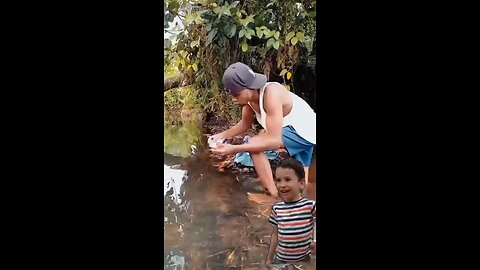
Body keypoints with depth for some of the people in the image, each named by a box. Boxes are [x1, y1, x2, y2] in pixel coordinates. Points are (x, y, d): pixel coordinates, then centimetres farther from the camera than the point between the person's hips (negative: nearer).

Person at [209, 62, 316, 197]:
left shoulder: (270, 95, -33)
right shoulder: (250, 95, -7)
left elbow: (274, 141, -38)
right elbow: (245, 124, 10)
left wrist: (234, 149, -40)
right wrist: (222, 135, -6)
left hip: (305, 131, -9)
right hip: (296, 131, 9)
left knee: (254, 145, -21)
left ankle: (274, 197, -14)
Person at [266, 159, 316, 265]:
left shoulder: (310, 205, -15)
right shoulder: (276, 208, -4)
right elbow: (275, 235, 6)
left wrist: (315, 241, -15)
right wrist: (269, 259, 11)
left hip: (303, 259, -2)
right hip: (280, 259, 2)